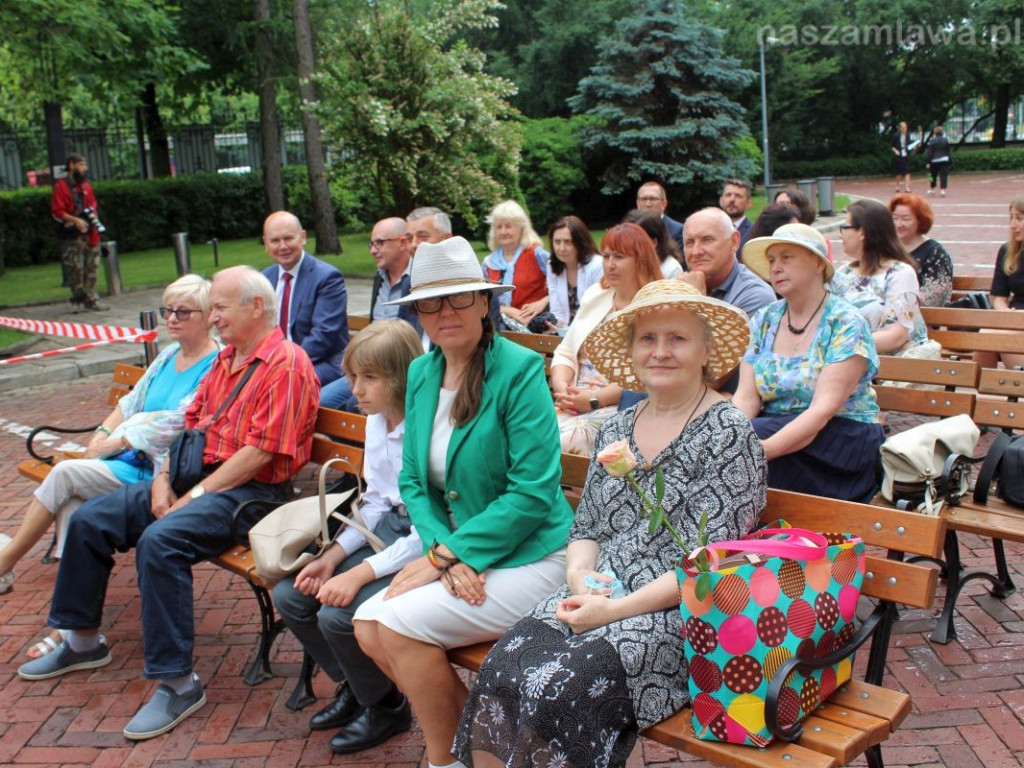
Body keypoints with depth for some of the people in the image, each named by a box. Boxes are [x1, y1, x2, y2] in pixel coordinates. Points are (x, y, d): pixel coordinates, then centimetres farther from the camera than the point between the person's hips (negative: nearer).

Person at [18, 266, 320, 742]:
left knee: (159, 541, -33)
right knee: (89, 520, 6)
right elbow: (191, 423, 16)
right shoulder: (225, 359, 16)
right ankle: (83, 640, 24)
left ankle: (177, 683, -21)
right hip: (197, 479, 10)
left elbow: (259, 453, -21)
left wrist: (194, 497, -17)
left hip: (251, 491, -10)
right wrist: (164, 481, 0)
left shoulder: (286, 364, -14)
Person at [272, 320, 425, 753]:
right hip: (386, 529, 9)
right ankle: (353, 685, 23)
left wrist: (360, 574, -25)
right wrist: (332, 556, -2)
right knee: (290, 595, 1)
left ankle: (383, 702, 9)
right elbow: (375, 502, 10)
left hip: (423, 547, -9)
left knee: (339, 614, -22)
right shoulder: (376, 422, 4)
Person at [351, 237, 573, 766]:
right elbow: (413, 481, 6)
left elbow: (534, 491, -20)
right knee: (368, 626, -7)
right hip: (456, 555, 7)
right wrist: (443, 550, -12)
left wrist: (448, 552, -19)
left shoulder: (519, 370, -16)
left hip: (527, 559, -7)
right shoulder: (420, 373, 5)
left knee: (400, 621, -20)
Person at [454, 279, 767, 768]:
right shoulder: (616, 429, 14)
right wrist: (579, 575, -4)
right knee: (497, 679, -21)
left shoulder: (728, 434, -6)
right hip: (595, 598, 6)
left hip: (678, 613, -5)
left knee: (556, 694, -28)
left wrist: (617, 610, -16)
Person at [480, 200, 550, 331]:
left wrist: (543, 302, -13)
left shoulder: (535, 254, 1)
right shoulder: (489, 263, 14)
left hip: (532, 321, -4)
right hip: (500, 321, 4)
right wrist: (508, 311, -10)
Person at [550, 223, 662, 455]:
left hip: (620, 409, -5)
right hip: (571, 405, 5)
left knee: (567, 440, -31)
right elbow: (565, 354, 17)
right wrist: (562, 388, -3)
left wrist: (594, 399, -18)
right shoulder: (595, 296, 19)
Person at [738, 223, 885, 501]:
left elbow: (823, 409, -21)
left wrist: (761, 449, -35)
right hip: (775, 430, 5)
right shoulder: (763, 321, 8)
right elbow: (746, 397, -2)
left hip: (842, 438, -5)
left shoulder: (846, 324, -10)